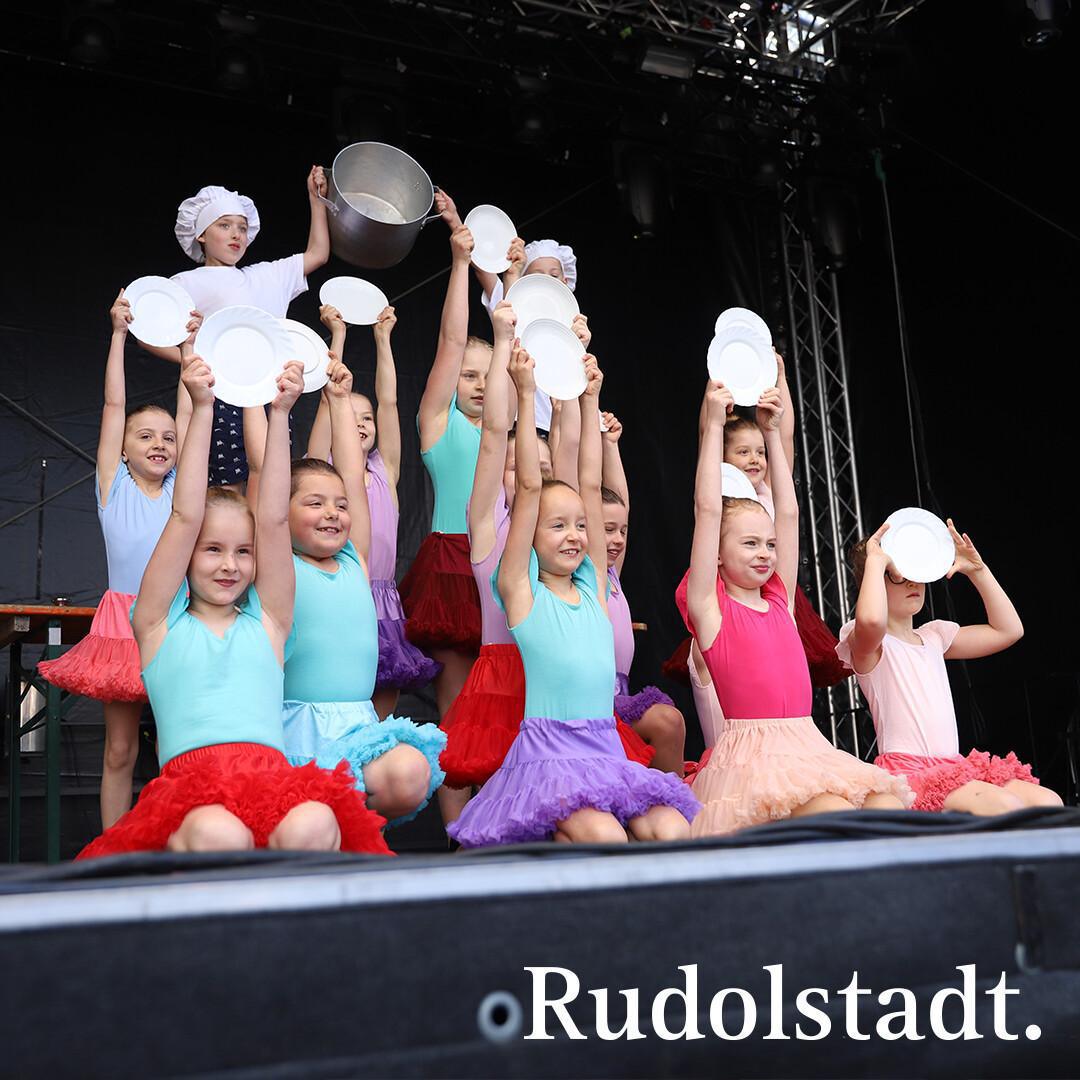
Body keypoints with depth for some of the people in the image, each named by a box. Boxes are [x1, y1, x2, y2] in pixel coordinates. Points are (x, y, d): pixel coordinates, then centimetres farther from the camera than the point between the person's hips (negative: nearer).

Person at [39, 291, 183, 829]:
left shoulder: (179, 486, 9)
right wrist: (119, 334, -3)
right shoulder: (113, 486, 4)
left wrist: (190, 344, 5)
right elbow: (114, 405, -1)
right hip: (121, 622, -2)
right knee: (120, 749, 4)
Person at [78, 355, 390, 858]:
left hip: (272, 777, 2)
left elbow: (274, 520, 14)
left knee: (313, 828, -33)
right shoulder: (160, 623, 17)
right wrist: (202, 409, 5)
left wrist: (279, 414, 10)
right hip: (189, 782, -2)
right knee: (218, 836, -37)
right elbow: (185, 519, 8)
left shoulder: (266, 621, 21)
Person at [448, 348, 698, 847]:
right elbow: (529, 486, -5)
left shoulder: (592, 586, 14)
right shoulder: (520, 590, 1)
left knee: (672, 831, -19)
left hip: (607, 750, 5)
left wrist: (590, 400, 17)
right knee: (603, 836, -29)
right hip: (546, 752, -5)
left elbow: (591, 486, 15)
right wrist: (527, 396, -4)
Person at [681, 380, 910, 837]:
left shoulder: (779, 600, 19)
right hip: (750, 755, -6)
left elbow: (788, 512, 22)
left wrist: (772, 431, 24)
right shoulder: (709, 606, 3)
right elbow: (708, 509, -3)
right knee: (839, 816, -29)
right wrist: (714, 423, 2)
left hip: (808, 746, 6)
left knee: (888, 806, -19)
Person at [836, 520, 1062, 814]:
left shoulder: (934, 637, 21)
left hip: (955, 769, 8)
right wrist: (875, 561, -16)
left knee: (1048, 802, -11)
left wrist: (978, 569, 18)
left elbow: (1009, 630, 23)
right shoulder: (867, 643, -2)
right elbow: (871, 619, -30)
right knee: (1006, 808, -28)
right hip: (908, 772, -8)